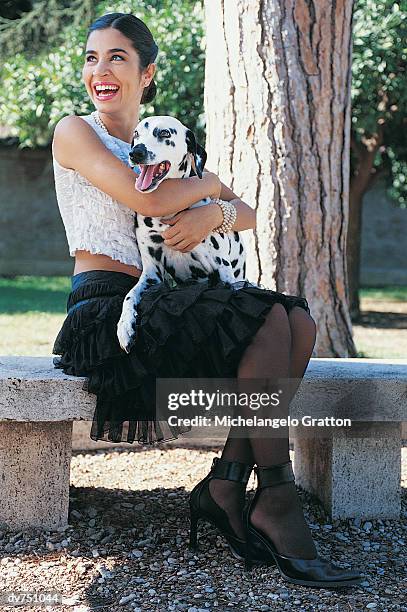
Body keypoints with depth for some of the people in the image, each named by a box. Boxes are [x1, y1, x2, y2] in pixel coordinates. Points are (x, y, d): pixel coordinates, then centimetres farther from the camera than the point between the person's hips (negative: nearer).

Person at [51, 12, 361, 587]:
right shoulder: (75, 132, 1)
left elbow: (249, 215, 12)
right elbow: (146, 200, -17)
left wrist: (214, 213, -11)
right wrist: (209, 182, 0)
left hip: (154, 305, 7)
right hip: (104, 307, -7)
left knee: (298, 320, -14)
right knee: (266, 318, -24)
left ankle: (227, 483, -17)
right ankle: (277, 500, -18)